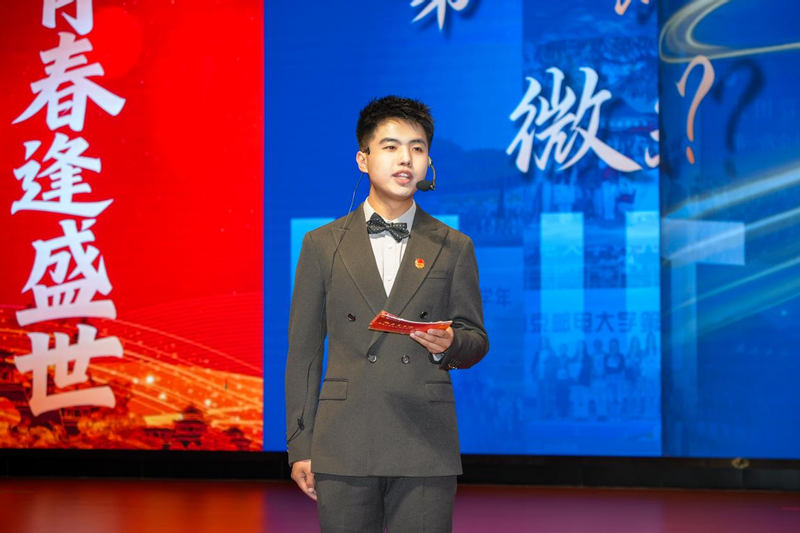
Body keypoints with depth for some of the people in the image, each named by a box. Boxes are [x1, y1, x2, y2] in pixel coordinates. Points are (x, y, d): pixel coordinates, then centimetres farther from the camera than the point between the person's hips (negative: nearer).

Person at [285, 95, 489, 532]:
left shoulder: (454, 248, 11)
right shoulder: (323, 245, 9)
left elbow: (476, 340, 14)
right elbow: (303, 350, 8)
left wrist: (450, 344, -11)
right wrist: (300, 445, 3)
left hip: (426, 448, 0)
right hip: (344, 448, 0)